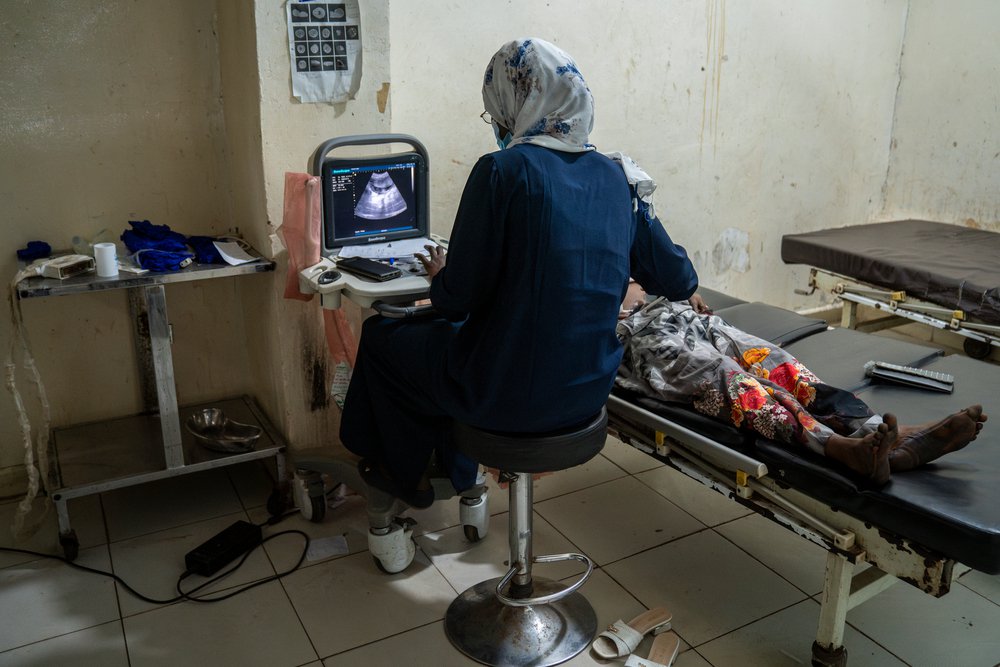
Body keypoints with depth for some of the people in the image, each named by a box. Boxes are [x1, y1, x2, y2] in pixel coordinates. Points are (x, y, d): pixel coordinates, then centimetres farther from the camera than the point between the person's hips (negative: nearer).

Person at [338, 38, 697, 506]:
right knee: (431, 327, 33)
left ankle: (407, 475, 41)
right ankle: (452, 473, 46)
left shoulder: (503, 170, -17)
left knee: (379, 334, 21)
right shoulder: (615, 176, -1)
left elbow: (458, 299, -17)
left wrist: (439, 275, 6)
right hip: (589, 392, 7)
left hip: (507, 397, -6)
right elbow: (679, 282, 6)